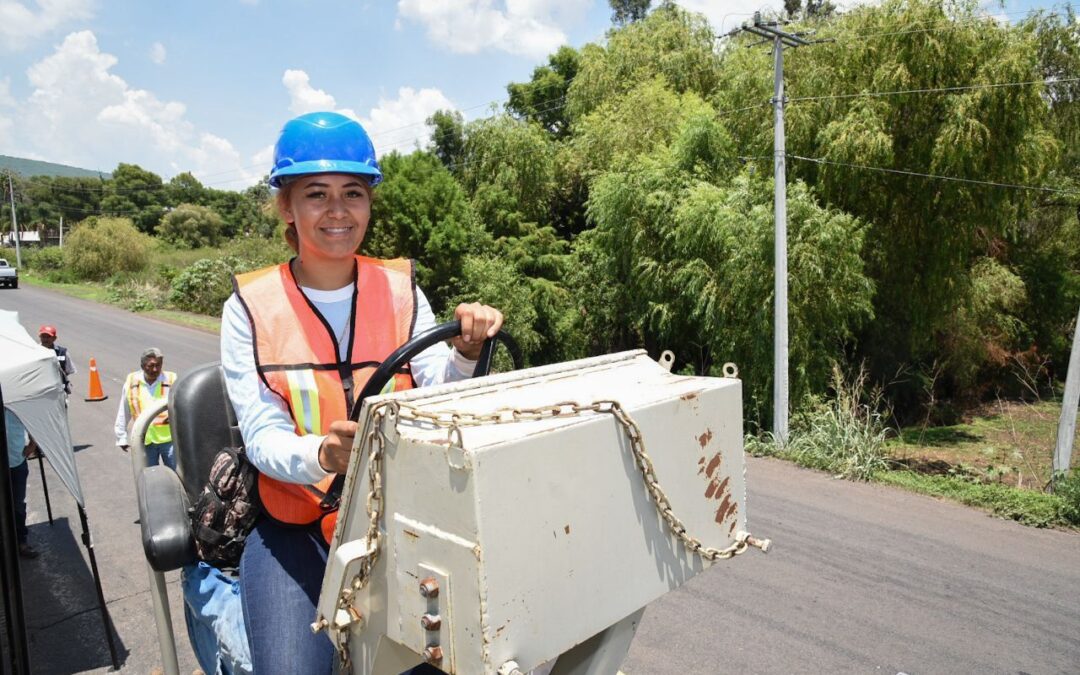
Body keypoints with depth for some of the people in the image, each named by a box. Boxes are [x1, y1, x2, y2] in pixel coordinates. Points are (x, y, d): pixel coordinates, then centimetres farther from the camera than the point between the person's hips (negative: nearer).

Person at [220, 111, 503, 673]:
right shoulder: (251, 307, -4)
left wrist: (466, 354, -28)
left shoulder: (400, 289, 0)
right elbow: (262, 437, -11)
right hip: (295, 525, -1)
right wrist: (322, 457, -33)